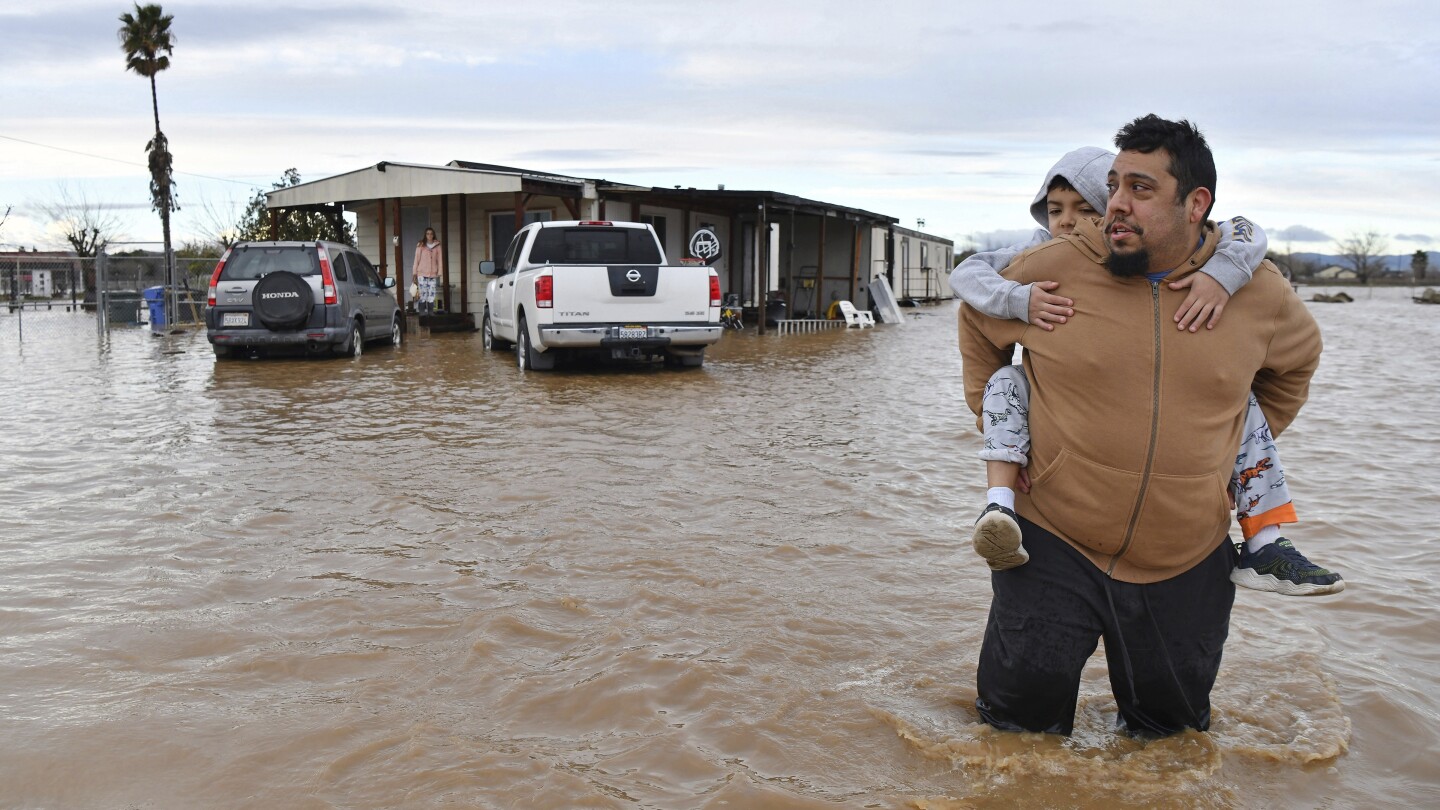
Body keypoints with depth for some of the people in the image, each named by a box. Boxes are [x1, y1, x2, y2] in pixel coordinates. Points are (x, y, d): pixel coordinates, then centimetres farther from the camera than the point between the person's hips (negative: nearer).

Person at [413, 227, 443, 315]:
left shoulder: (437, 246, 6)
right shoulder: (420, 245, 2)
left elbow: (439, 260, 8)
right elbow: (416, 259, 4)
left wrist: (439, 273, 1)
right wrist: (415, 274, 1)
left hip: (433, 274, 2)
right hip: (422, 273, -2)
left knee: (432, 294, 0)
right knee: (423, 293, -7)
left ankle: (430, 311, 8)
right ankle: (422, 311, 0)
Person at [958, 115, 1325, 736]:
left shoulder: (1260, 293, -2)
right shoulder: (1052, 270, -9)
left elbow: (1297, 358, 20)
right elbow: (978, 317, 11)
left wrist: (1244, 443, 15)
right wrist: (990, 410, 7)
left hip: (1187, 561, 2)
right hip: (1055, 545, -2)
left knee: (1170, 720, 16)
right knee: (1023, 716, 0)